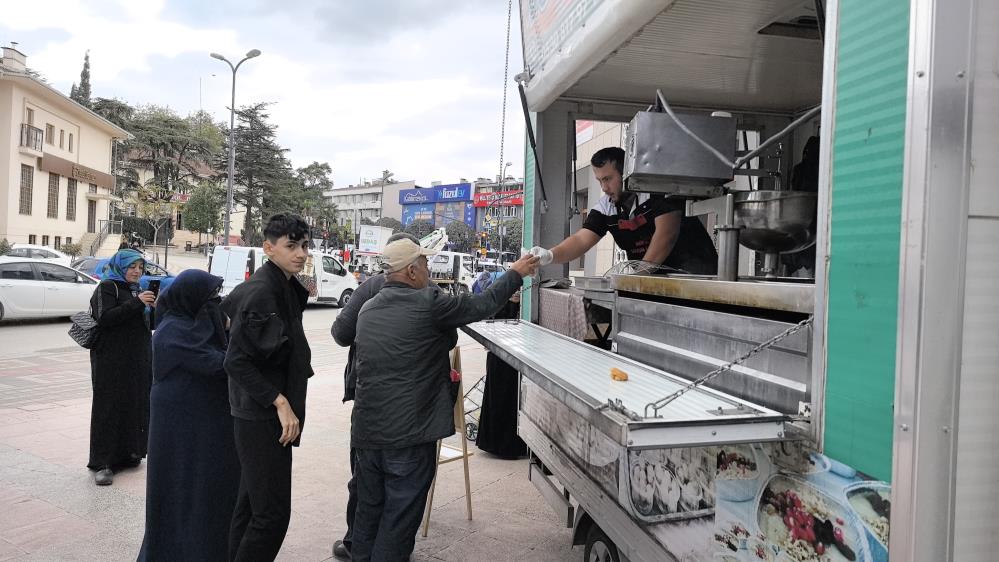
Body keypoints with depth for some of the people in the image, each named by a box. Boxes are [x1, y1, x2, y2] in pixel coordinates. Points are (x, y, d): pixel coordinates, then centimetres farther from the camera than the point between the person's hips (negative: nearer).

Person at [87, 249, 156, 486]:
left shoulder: (138, 289, 17)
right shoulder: (107, 287, -4)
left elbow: (148, 324, 19)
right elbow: (104, 318, -18)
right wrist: (136, 303, -23)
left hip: (137, 359, 7)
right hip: (111, 360, -6)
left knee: (136, 404, 7)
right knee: (109, 407, -3)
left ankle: (128, 453, 21)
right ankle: (102, 463, 3)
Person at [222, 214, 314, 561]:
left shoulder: (285, 288, 9)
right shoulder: (261, 292, -19)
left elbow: (229, 306, 23)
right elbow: (237, 362, -22)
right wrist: (280, 402, -22)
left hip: (265, 415, 10)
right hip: (262, 418, -10)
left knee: (250, 504, 18)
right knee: (272, 513, -7)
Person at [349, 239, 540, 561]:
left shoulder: (367, 310, 8)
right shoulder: (428, 303, -14)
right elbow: (481, 306, -4)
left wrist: (438, 371, 25)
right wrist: (516, 274, 9)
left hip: (366, 430, 7)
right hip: (409, 432, -7)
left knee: (368, 508, 19)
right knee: (400, 517, 5)